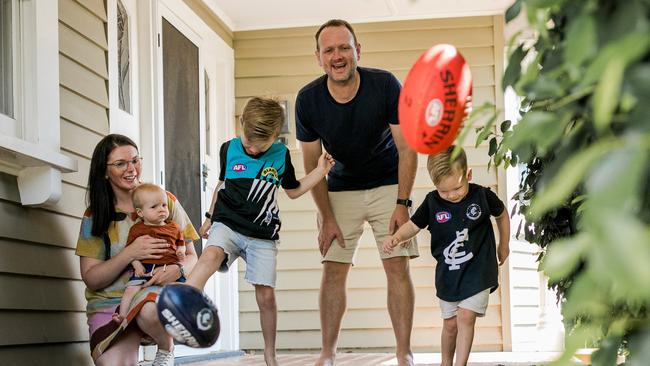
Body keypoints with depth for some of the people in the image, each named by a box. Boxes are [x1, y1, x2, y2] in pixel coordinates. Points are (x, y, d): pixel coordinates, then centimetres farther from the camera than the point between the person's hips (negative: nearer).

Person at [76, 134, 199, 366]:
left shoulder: (166, 201, 5)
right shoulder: (95, 216, 5)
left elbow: (191, 257, 6)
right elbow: (90, 279, -2)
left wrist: (177, 269, -18)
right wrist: (130, 253, -18)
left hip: (158, 291, 0)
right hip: (109, 303, 0)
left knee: (149, 310, -38)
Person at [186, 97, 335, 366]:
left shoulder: (280, 155, 1)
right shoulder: (229, 149, 1)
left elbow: (293, 191, 13)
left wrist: (320, 171, 1)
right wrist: (210, 217, 22)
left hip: (262, 236, 1)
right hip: (227, 225, -1)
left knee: (266, 295, -1)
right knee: (210, 256, -33)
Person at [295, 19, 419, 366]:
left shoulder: (385, 85, -21)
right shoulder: (308, 99, -16)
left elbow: (407, 149, -13)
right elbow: (312, 165, -6)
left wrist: (402, 204, -18)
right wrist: (327, 218, -9)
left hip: (388, 185, -1)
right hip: (340, 189, 2)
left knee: (398, 267, -8)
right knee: (333, 270, -3)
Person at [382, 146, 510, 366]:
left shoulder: (483, 196, -10)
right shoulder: (432, 202, -7)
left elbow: (502, 215, 9)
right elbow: (414, 224, -1)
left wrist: (504, 245, 16)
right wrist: (397, 237, -22)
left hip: (478, 272, -2)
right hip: (447, 274, 3)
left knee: (465, 317, -14)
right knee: (450, 323, 12)